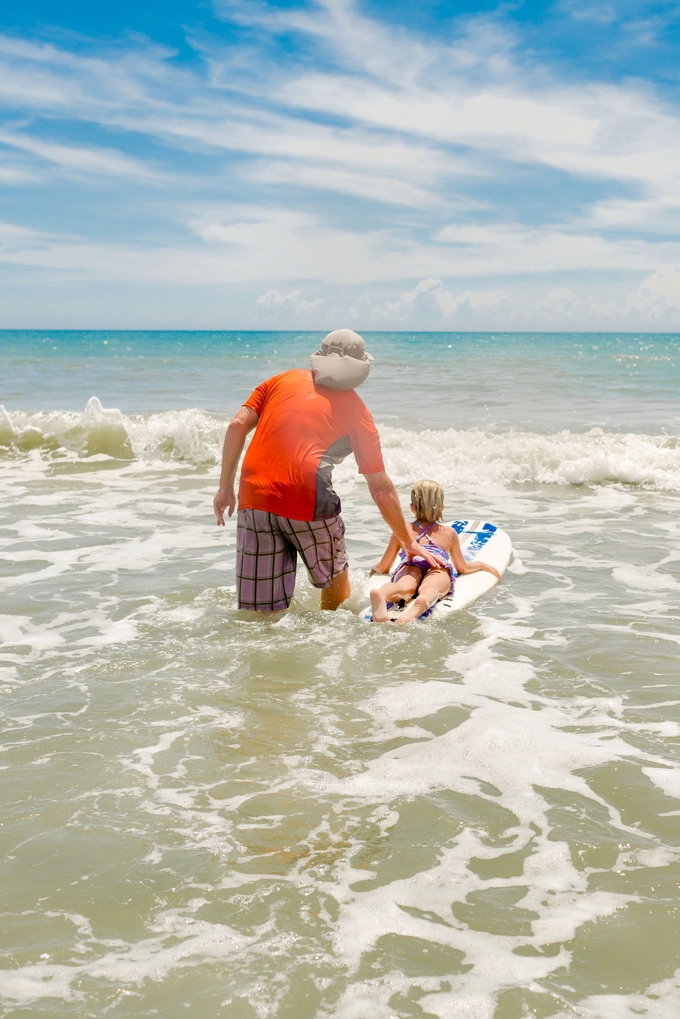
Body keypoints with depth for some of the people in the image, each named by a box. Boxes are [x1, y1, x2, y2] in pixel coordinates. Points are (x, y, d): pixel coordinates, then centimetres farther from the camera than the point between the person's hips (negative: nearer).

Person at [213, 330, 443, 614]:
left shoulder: (283, 379, 19)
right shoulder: (355, 409, 11)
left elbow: (238, 425, 6)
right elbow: (381, 488, 10)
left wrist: (225, 487, 11)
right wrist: (408, 543, 19)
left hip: (254, 497, 2)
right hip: (307, 499, -2)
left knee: (261, 613, 9)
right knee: (335, 575, 26)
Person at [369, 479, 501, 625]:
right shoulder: (449, 533, 36)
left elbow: (383, 567, 37)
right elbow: (463, 568, 42)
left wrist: (375, 568, 60)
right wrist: (483, 565, 61)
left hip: (408, 568, 1)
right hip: (440, 571, 0)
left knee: (404, 587, -31)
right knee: (429, 588, -32)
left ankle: (379, 596, -70)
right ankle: (418, 608, -73)